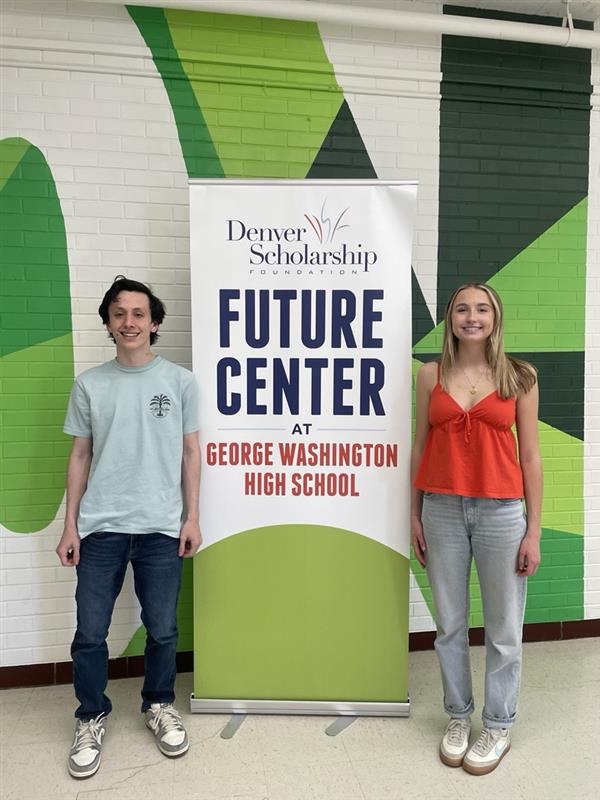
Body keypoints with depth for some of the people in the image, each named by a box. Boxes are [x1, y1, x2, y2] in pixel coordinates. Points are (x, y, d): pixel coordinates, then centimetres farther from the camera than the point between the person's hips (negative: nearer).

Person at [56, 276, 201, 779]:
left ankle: (160, 706, 35)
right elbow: (80, 457, 8)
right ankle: (92, 718, 31)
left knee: (162, 630, 11)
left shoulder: (179, 381, 2)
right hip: (100, 529, 1)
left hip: (161, 528, -1)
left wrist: (192, 518, 0)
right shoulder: (89, 384, 5)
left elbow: (190, 453, 4)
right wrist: (70, 525, 5)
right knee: (90, 633, 8)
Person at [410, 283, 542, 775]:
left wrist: (534, 530, -2)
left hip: (502, 511, -1)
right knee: (450, 623, 14)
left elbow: (530, 456, 0)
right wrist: (414, 515, 5)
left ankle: (499, 727, 31)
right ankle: (458, 718, 34)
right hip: (443, 510, 2)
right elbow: (420, 448, 6)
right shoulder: (431, 375, 3)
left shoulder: (520, 377, 0)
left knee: (504, 628, 10)